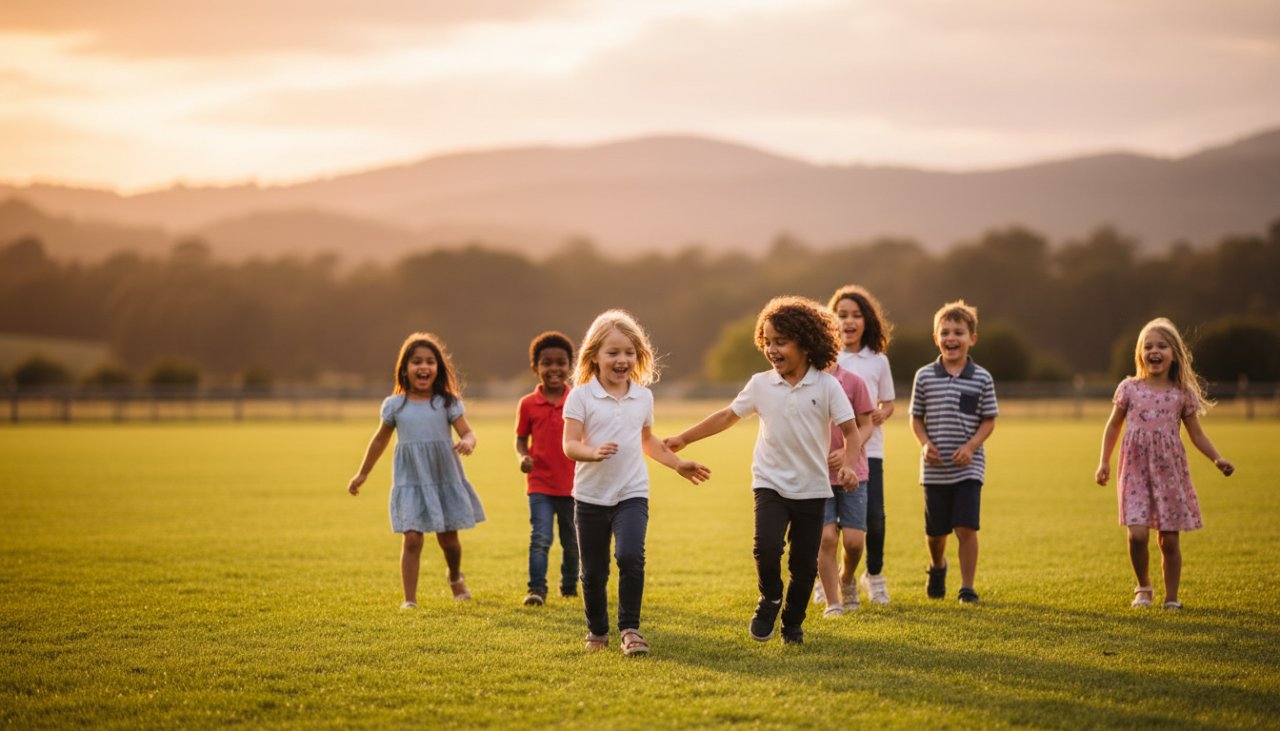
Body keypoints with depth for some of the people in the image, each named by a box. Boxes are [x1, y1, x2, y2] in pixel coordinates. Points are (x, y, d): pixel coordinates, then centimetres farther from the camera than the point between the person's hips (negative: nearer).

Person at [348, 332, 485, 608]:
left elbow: (468, 433, -8)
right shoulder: (395, 405, 1)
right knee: (412, 539, -10)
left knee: (448, 538, 11)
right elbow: (380, 440, 14)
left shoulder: (447, 402, -2)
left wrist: (467, 443, -33)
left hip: (445, 480, 0)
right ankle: (410, 599, -1)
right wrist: (362, 474, 21)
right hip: (410, 482, 0)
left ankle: (455, 577, 43)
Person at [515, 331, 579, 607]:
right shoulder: (528, 404, -2)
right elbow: (521, 439, 5)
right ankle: (536, 589, -11)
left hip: (572, 483, 2)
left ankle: (570, 587, 32)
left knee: (572, 542, 14)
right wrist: (523, 456, -15)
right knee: (540, 538, -13)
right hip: (540, 483, -2)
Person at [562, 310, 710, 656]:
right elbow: (570, 444, -14)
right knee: (593, 572, 7)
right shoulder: (581, 396, -6)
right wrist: (594, 452, -33)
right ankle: (597, 631, 29)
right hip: (591, 496, -1)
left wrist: (678, 464, 24)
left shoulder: (643, 397, 6)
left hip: (632, 494, 1)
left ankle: (629, 627, -10)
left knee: (630, 556, -22)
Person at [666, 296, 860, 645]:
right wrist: (683, 438, 10)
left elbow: (850, 431, -7)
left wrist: (848, 465, -25)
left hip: (812, 488, 0)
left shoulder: (827, 385, -7)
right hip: (771, 482, 1)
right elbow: (728, 416, 10)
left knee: (805, 564, 5)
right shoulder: (761, 384, 0)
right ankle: (769, 599, 7)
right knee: (767, 546, -21)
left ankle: (793, 623, 27)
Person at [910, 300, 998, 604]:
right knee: (935, 531, 12)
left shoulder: (981, 378, -2)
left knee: (966, 528, -10)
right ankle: (937, 567, 43)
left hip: (968, 467, -2)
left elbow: (989, 420, 1)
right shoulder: (924, 376, 0)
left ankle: (967, 587, 2)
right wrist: (925, 443, -11)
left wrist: (971, 446, -14)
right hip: (934, 468, 2)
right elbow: (916, 417, 7)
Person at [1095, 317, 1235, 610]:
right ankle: (1143, 588, 13)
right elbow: (1113, 426, 13)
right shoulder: (1129, 388, 2)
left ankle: (1171, 597, 17)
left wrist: (1217, 458, -5)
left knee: (1169, 539, 1)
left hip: (1170, 471, 0)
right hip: (1136, 471, 0)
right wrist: (1104, 462, 8)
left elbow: (1196, 433, 9)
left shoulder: (1182, 394, 2)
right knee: (1137, 534, -12)